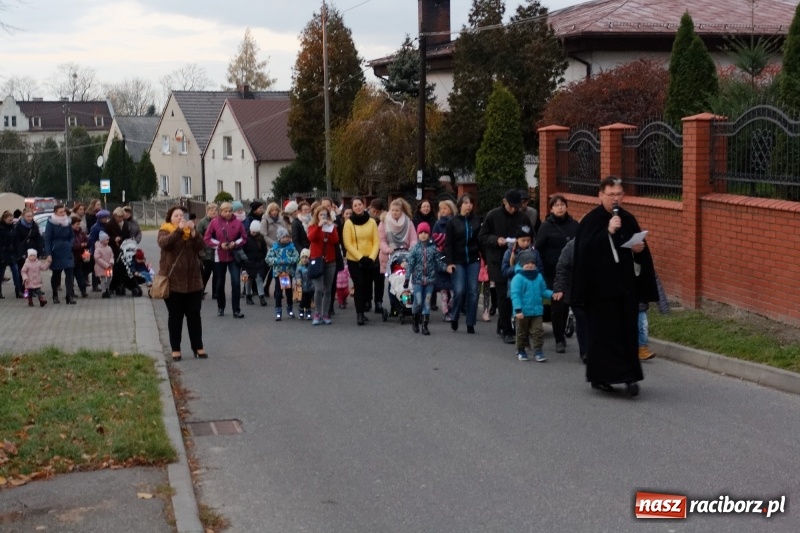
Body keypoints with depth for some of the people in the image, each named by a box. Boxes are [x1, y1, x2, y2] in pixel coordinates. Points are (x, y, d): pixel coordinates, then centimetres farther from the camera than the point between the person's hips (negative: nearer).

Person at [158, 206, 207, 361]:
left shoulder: (191, 231, 10)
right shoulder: (165, 231, 0)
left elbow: (201, 246, -6)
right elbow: (164, 243, -22)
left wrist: (193, 231, -20)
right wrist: (179, 230, -32)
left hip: (193, 281, 3)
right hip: (172, 281, -3)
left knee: (194, 315, 6)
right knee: (175, 316, 3)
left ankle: (198, 347, 14)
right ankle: (175, 349, 10)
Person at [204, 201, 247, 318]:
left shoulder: (237, 222, -3)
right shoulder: (214, 222, -4)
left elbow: (244, 237, 4)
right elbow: (207, 239, -3)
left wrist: (236, 243, -14)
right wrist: (219, 244, -15)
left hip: (234, 257, -1)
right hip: (219, 257, 1)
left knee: (236, 282, -10)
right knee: (220, 283, 12)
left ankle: (236, 310, -6)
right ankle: (220, 307, 28)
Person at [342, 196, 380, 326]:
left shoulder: (371, 221, 4)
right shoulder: (349, 223, -2)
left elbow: (376, 242, 2)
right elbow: (348, 244, -6)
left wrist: (371, 257, -10)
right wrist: (360, 257, -14)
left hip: (370, 260, 3)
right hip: (354, 260, -2)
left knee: (367, 287, 6)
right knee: (359, 286, -10)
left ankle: (362, 310, 23)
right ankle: (359, 314, -7)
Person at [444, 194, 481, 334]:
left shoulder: (476, 221, 6)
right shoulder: (453, 222, 1)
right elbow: (448, 244, -1)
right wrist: (449, 262, -9)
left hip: (473, 261, 2)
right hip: (458, 261, -2)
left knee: (473, 292, -1)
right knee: (459, 291, -10)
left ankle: (470, 323, 7)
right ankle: (454, 318, 13)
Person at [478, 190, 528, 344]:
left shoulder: (523, 218, 4)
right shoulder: (493, 215, 0)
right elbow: (482, 237, 3)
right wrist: (496, 240, -14)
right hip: (498, 263, -2)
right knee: (504, 296, -5)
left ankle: (502, 326, 23)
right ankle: (506, 331, 1)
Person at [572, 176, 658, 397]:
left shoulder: (628, 219, 9)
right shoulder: (590, 220, -5)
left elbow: (640, 247, 17)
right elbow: (585, 249, -17)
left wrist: (640, 249, -6)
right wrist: (608, 232, -22)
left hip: (626, 286, 5)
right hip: (600, 287, -5)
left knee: (628, 332, 4)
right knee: (604, 333, -1)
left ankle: (629, 376, 11)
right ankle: (600, 377, 7)